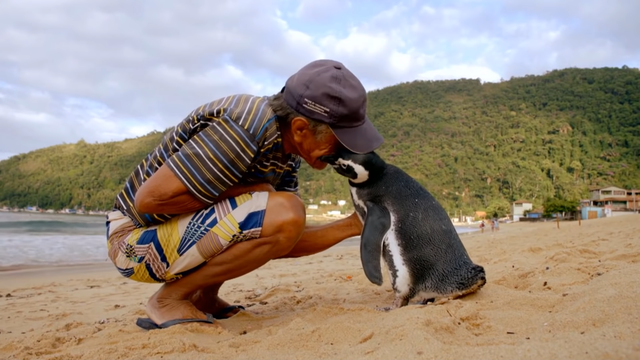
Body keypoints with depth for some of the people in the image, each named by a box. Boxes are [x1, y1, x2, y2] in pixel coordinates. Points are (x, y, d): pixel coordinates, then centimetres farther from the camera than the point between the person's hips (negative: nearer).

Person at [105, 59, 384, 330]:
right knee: (285, 214, -26)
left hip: (183, 229, 9)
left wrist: (352, 225, -3)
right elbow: (148, 198, -26)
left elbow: (286, 241, 3)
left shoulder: (287, 146, 0)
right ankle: (170, 299, -9)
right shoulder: (244, 131, -28)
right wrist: (245, 190, -21)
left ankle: (204, 299, 10)